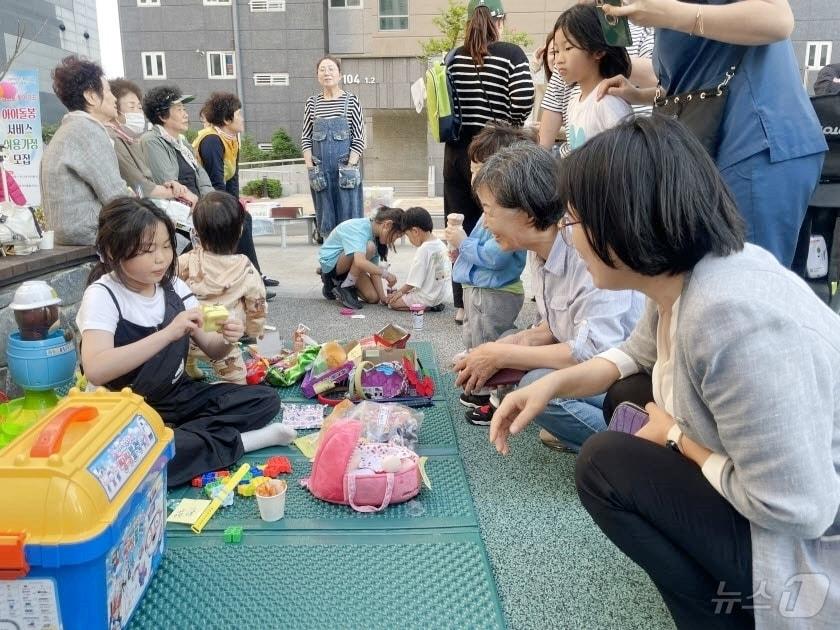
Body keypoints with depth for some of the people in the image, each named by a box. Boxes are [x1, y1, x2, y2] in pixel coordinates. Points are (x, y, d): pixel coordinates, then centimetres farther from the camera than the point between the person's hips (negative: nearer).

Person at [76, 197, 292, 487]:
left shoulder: (173, 287, 0)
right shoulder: (103, 295, -16)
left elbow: (210, 350, 5)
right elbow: (95, 370, -32)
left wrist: (225, 340, -20)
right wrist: (169, 333, -37)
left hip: (177, 396, 5)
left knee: (265, 398, -8)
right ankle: (238, 441, -18)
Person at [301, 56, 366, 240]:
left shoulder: (351, 101, 0)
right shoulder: (312, 103, 8)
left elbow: (359, 139, -3)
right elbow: (305, 138, 9)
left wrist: (349, 168, -11)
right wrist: (311, 168, -2)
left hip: (346, 170, -3)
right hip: (320, 170, 3)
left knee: (348, 217, 0)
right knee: (325, 218, 7)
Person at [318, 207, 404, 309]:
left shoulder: (376, 236, -1)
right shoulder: (359, 229, -28)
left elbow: (374, 269, -5)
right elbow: (360, 262, -44)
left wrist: (382, 296, -14)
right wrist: (385, 273, -36)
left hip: (347, 266, 8)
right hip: (330, 261, -8)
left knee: (373, 298, -8)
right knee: (369, 247, -30)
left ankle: (337, 282, 13)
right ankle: (345, 288, -15)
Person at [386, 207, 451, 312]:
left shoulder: (423, 249, -21)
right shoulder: (441, 244, 4)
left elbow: (413, 282, -15)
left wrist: (400, 291, 3)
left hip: (429, 296, -9)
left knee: (393, 302, -4)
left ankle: (427, 306, -8)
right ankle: (435, 304, 8)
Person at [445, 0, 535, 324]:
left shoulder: (454, 58, 6)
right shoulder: (511, 54, -3)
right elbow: (524, 101, -12)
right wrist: (511, 125, 6)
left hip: (458, 148, 4)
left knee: (461, 226, 7)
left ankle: (463, 304, 13)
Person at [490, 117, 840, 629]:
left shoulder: (730, 319, -34)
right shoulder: (684, 277, -6)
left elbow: (796, 508, -29)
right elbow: (638, 354, 14)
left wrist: (678, 438, -15)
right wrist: (554, 383, -2)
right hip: (780, 499, 9)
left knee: (606, 464, -15)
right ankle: (731, 588, 17)